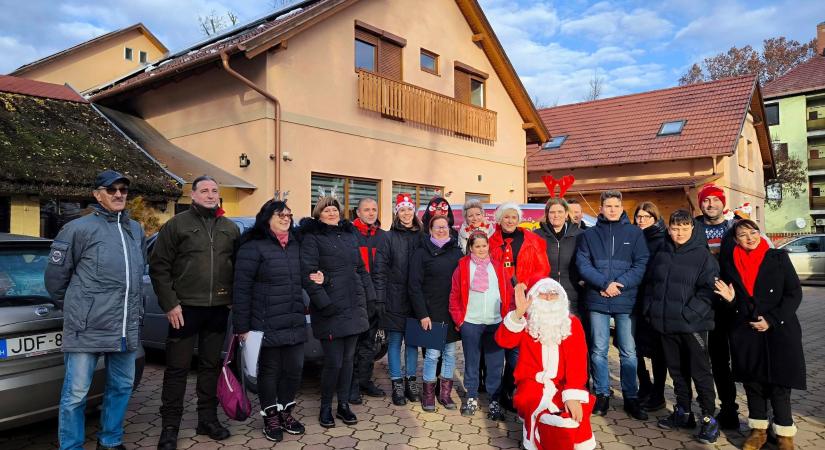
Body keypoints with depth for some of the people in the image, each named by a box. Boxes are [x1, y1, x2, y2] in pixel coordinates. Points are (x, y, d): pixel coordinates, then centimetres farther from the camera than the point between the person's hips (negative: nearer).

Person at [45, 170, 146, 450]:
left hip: (127, 328, 6)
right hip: (88, 328, -6)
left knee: (122, 387, 16)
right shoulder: (80, 228, -6)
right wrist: (73, 308, 10)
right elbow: (55, 275, -1)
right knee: (75, 394, 2)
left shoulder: (136, 230, 12)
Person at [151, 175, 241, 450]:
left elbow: (238, 268, 13)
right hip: (185, 308, -3)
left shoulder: (231, 229, 10)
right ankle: (170, 426, 17)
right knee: (177, 368, 4)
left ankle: (208, 419, 26)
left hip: (218, 309, 4)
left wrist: (234, 301, 5)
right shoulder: (176, 225, -1)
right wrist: (170, 304, -9)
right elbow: (159, 267, -3)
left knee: (211, 365, 13)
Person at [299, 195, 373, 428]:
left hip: (354, 306, 6)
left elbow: (361, 268, 19)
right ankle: (326, 407, 19)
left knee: (348, 358, 12)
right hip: (330, 309, -5)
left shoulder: (349, 234, 15)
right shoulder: (312, 237, -4)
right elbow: (308, 274, -13)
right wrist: (324, 303, -19)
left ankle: (343, 405, 26)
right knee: (334, 361, -2)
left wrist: (370, 297, 12)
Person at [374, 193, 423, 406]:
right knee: (394, 341, 5)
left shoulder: (421, 237, 6)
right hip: (395, 299, -2)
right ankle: (397, 384, 15)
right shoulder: (389, 237, -1)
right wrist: (380, 298, -10)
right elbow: (380, 270, -4)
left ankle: (411, 381, 24)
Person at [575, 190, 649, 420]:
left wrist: (620, 284, -13)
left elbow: (641, 264, -2)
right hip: (597, 300, 1)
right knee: (598, 351, 7)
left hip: (626, 300, 0)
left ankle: (631, 398, 19)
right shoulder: (589, 234, 7)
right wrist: (604, 284, -14)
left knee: (628, 351, 6)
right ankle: (602, 395, 20)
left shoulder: (635, 233, 5)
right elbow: (582, 264, -2)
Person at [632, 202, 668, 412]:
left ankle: (658, 396, 17)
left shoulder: (662, 240, -4)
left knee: (656, 348, 5)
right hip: (635, 300, 5)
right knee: (635, 346, 9)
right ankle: (645, 389, 27)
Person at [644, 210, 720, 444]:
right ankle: (683, 413, 27)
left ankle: (709, 418, 12)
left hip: (693, 324, -5)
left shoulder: (703, 255, -4)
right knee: (677, 370, 14)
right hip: (666, 324, 5)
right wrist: (650, 309, 6)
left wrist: (689, 312, -18)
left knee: (700, 371, 1)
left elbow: (708, 290, -12)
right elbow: (651, 285, 17)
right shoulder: (661, 255, 11)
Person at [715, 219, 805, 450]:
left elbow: (794, 293, -4)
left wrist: (771, 320, -12)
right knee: (752, 383, 9)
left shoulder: (778, 257, -1)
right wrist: (729, 299, -11)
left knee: (779, 385, 1)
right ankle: (758, 430, 23)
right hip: (745, 334, 2)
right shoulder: (728, 262, 5)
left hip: (779, 332, -2)